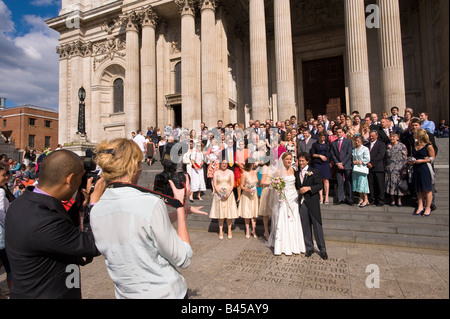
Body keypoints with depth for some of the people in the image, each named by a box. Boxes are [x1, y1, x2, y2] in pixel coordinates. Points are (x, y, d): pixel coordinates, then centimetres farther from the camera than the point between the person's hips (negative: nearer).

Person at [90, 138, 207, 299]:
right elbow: (183, 259, -16)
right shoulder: (151, 204, -26)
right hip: (166, 293, -5)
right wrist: (181, 205, -12)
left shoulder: (95, 211, -6)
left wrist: (181, 210, 10)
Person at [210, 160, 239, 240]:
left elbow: (232, 184, -1)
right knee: (220, 212, 2)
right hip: (219, 195, 0)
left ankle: (229, 230, 13)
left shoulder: (230, 172, 6)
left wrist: (228, 193, -15)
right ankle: (220, 231, 11)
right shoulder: (216, 173, 5)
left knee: (229, 212, 1)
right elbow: (215, 185, -2)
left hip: (229, 194, 0)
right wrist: (220, 193, -15)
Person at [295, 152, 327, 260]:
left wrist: (309, 188, -20)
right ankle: (309, 248, 22)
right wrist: (298, 190, -4)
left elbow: (320, 185, -8)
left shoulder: (314, 172, -2)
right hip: (302, 202, 4)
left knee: (317, 226, 1)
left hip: (312, 202, -4)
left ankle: (322, 249, 13)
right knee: (305, 226, 9)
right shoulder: (297, 173, 12)